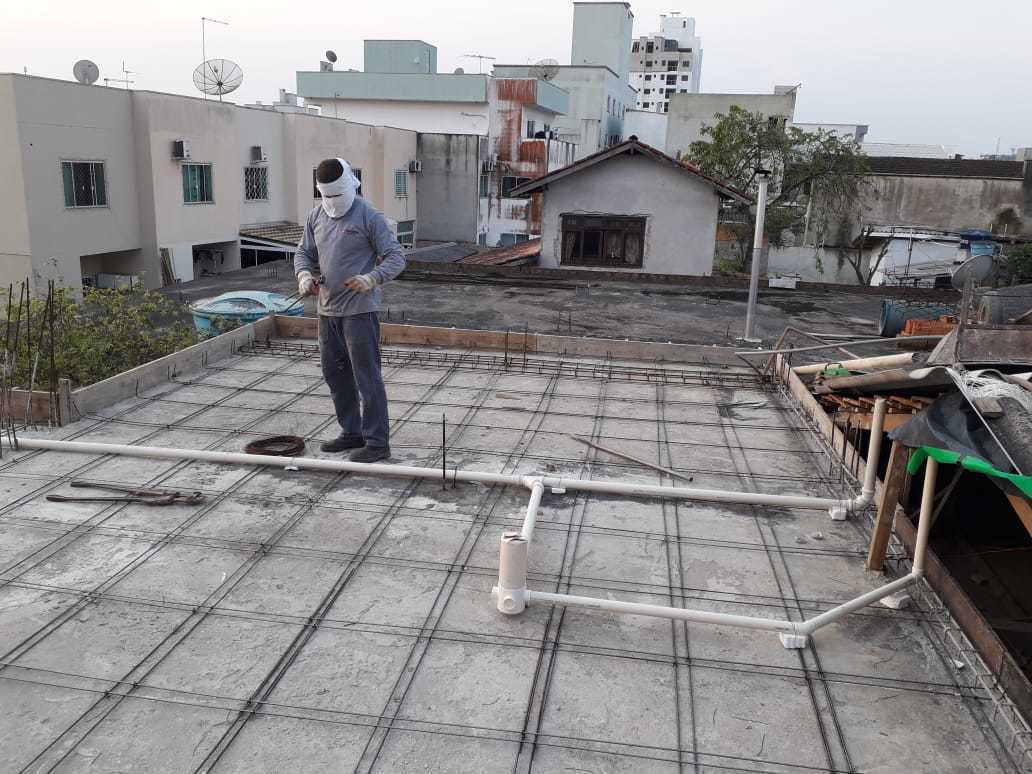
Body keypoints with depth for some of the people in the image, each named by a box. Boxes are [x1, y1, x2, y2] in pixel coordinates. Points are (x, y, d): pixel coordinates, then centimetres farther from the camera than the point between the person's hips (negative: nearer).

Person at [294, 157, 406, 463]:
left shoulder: (369, 216, -9)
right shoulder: (316, 216, 11)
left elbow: (395, 258, -11)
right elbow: (304, 253, 18)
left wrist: (371, 279, -29)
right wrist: (304, 275, -4)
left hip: (359, 311, -7)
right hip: (327, 310, 8)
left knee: (366, 376, -5)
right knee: (334, 374, 15)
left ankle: (377, 442, 3)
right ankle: (352, 432, 29)